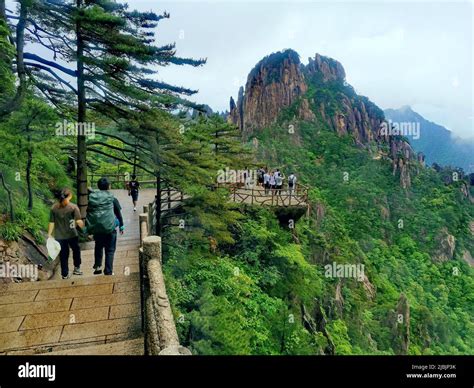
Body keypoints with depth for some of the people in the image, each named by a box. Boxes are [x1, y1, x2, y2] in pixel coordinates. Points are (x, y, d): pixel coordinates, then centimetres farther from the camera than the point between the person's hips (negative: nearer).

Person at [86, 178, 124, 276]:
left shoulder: (91, 197, 4)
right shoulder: (112, 198, -2)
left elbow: (88, 212, 7)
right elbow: (118, 213, 3)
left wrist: (88, 227, 14)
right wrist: (121, 226, 14)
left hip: (96, 228, 3)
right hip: (109, 227, -3)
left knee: (98, 246, 26)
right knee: (110, 250, 7)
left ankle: (97, 266, 24)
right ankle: (108, 271, 8)